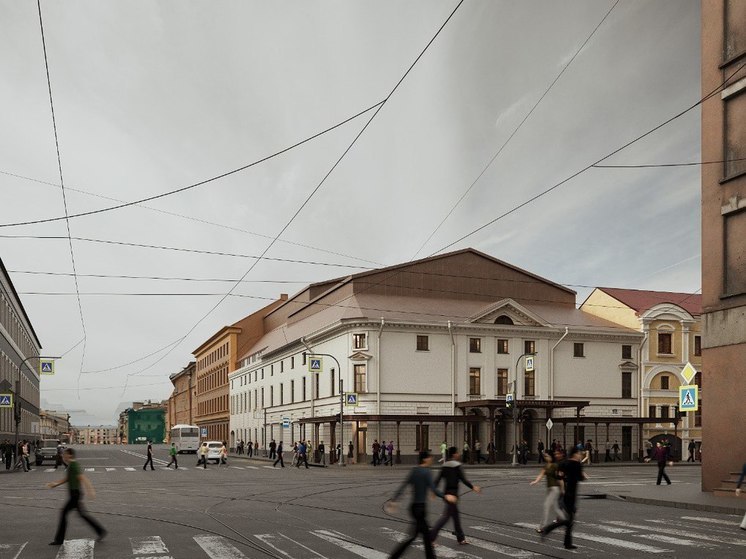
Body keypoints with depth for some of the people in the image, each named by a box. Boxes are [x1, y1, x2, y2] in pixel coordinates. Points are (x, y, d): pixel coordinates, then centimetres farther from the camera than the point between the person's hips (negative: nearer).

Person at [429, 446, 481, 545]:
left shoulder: (444, 466, 7)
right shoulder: (457, 465, -14)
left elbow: (438, 479, 5)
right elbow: (463, 479, -15)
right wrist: (473, 487, -7)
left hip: (446, 492, 8)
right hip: (453, 493, -8)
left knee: (455, 515, 16)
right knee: (445, 516, -6)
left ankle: (461, 538, 25)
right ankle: (431, 536, -10)